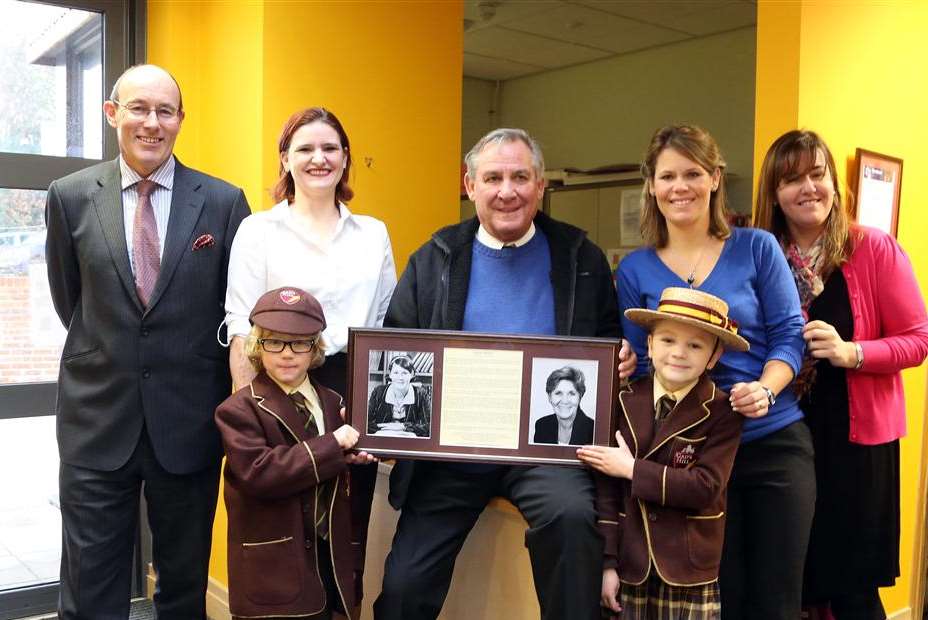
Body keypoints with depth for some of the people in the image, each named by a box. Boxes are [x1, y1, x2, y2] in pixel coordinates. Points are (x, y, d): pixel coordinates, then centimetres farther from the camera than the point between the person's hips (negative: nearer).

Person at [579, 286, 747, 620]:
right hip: (631, 566, 2)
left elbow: (706, 486, -16)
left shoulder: (721, 412, -6)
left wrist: (633, 469, -15)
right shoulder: (625, 404, 0)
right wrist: (608, 561, -5)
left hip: (689, 570, -2)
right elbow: (608, 488, -1)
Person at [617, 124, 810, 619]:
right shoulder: (636, 270, 2)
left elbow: (789, 334, -3)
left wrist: (764, 389, -21)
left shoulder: (757, 248, -1)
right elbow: (641, 363, 5)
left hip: (776, 442, 0)